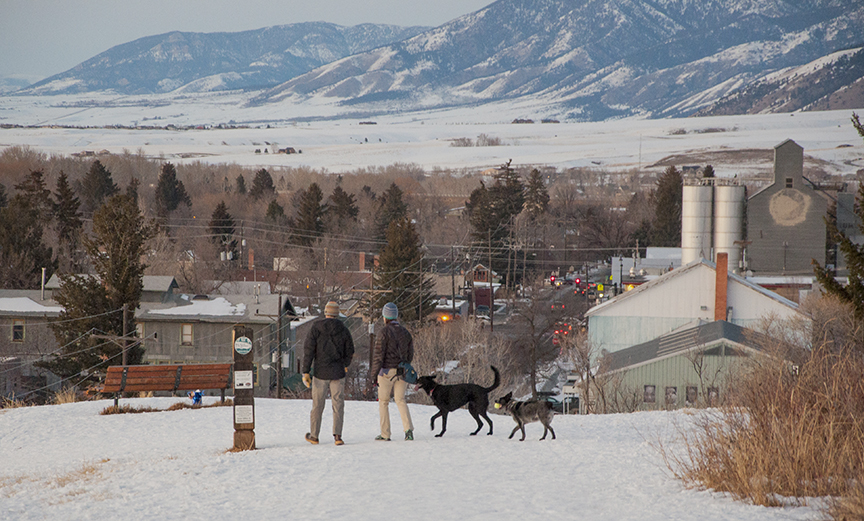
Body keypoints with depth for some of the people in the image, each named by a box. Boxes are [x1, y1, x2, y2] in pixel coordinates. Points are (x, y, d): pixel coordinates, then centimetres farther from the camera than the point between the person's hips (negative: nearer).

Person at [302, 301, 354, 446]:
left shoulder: (315, 328, -6)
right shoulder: (343, 330, 0)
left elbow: (308, 350, -9)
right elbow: (350, 351, 9)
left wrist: (306, 371, -6)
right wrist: (346, 364, 28)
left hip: (320, 372, -1)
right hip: (338, 373, 1)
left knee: (317, 404, 9)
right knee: (338, 404, 4)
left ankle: (314, 436, 18)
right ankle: (337, 435, -6)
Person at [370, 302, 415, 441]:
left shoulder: (384, 332, -10)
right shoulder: (405, 332, 9)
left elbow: (379, 355, -13)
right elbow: (410, 354, 14)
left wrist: (374, 375, -11)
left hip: (387, 371, -5)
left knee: (383, 401, 7)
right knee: (400, 400, 6)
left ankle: (385, 434, 8)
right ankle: (408, 428, -15)